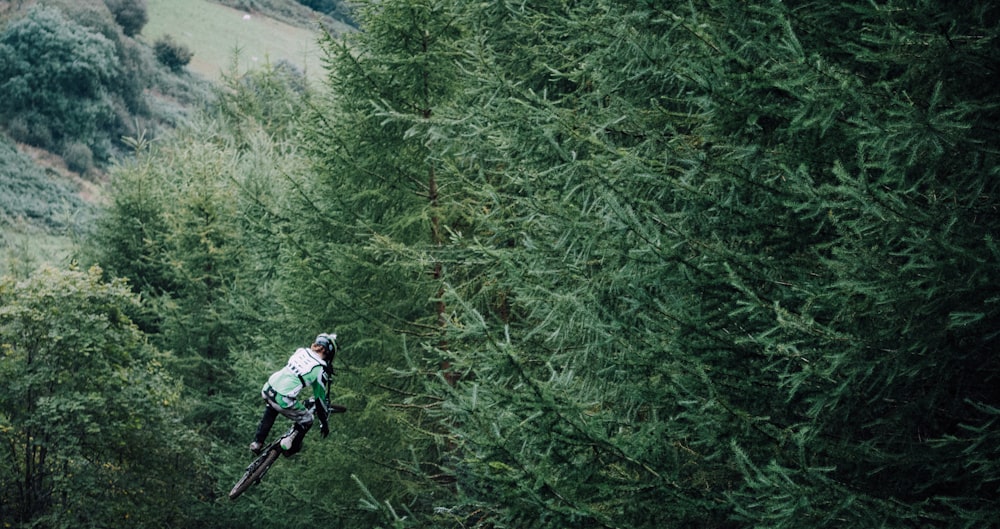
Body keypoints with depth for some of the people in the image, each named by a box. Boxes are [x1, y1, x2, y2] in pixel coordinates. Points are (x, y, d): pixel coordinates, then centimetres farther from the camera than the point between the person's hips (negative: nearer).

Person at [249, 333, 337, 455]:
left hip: (267, 390, 6)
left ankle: (257, 443, 34)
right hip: (284, 401, -6)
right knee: (306, 421, 20)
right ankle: (289, 447, 13)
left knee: (271, 409, 39)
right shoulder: (320, 370, -4)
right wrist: (324, 423, 15)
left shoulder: (300, 351, 11)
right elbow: (320, 398, 3)